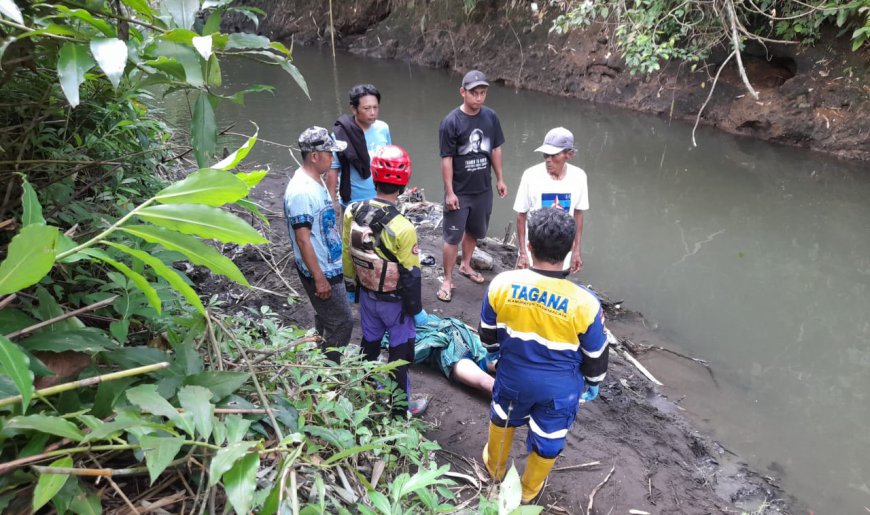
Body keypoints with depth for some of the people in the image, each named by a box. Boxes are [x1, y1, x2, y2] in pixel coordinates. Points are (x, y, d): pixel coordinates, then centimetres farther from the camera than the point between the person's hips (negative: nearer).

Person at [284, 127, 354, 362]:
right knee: (342, 322, 0)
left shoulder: (316, 180, 5)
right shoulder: (301, 191, -26)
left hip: (329, 266, 10)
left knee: (327, 319, 22)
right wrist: (319, 279, -23)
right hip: (320, 272, -10)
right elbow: (302, 239, -26)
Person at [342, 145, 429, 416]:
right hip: (394, 301, -5)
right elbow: (410, 275, -21)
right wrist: (417, 309, -6)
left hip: (366, 294, 5)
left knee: (369, 342, 26)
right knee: (400, 350, 14)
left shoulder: (353, 212, -14)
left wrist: (350, 287, 15)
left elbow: (347, 255, 0)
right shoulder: (402, 228, -31)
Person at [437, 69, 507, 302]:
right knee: (453, 237, 2)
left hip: (483, 189, 5)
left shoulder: (491, 117, -2)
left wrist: (500, 179, 10)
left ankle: (465, 265, 42)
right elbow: (447, 159, -14)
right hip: (459, 191, -5)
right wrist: (449, 192, -15)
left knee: (474, 231, 20)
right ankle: (447, 280, 15)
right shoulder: (451, 122, -16)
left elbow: (495, 150, 9)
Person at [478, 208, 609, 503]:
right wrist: (593, 383, 10)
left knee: (502, 419, 32)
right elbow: (595, 355, -11)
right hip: (559, 389, -1)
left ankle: (495, 467, 58)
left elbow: (487, 333, -6)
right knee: (547, 442, 25)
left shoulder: (502, 284, -23)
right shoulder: (585, 303, -28)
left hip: (513, 377, 2)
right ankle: (529, 490, 51)